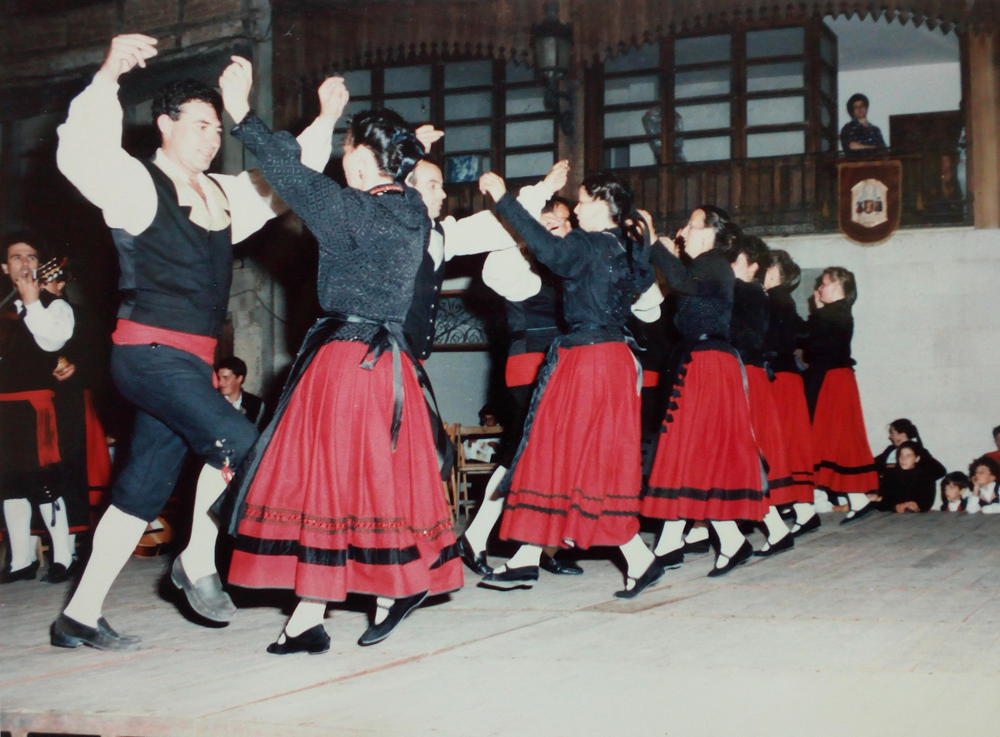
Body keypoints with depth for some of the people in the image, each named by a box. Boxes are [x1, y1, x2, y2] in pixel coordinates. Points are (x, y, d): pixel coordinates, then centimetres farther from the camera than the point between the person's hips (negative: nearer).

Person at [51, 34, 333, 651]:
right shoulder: (138, 183, -5)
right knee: (238, 443, -18)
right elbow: (80, 154, -24)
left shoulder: (222, 195, 16)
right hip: (150, 352, -8)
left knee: (146, 486, 8)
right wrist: (108, 76, -34)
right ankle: (199, 563, 1)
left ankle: (80, 617, 14)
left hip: (190, 360, 8)